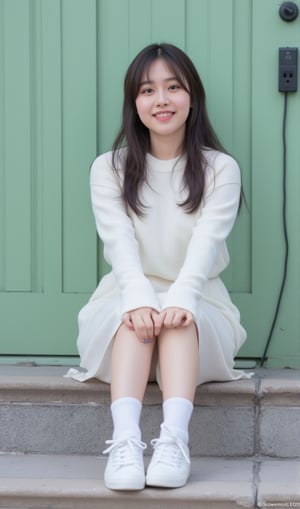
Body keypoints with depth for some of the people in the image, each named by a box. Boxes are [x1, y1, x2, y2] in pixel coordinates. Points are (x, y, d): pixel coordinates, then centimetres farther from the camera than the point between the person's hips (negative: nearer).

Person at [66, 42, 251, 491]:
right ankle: (125, 443, -52)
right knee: (134, 315, -33)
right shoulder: (109, 168, 4)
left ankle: (174, 440, -52)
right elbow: (119, 241, -12)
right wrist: (140, 298, -33)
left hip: (198, 308, 0)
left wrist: (179, 299, -35)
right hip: (126, 299, 0)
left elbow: (207, 240, -15)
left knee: (179, 318, -34)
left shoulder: (221, 168, 2)